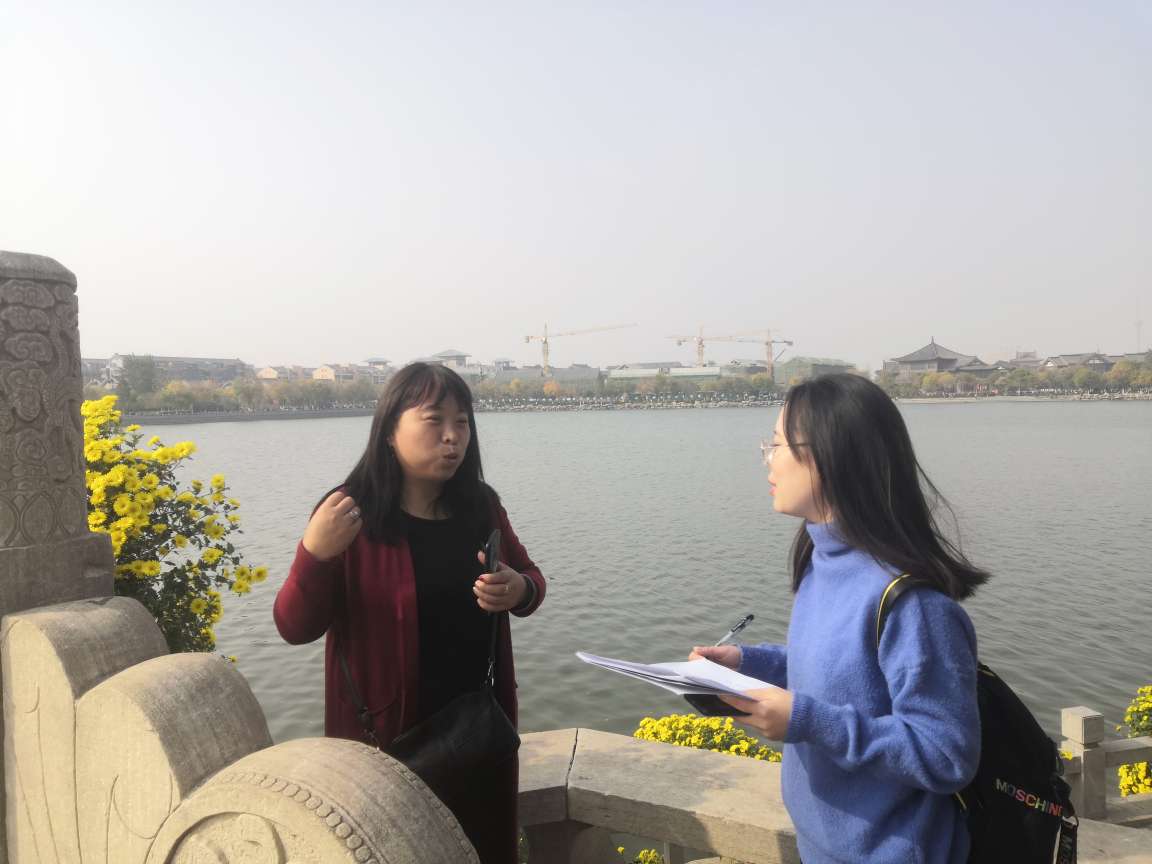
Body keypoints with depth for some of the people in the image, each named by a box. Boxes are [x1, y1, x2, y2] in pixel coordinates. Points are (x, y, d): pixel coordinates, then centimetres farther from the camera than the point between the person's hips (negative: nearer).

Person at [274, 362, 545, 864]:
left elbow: (530, 578, 11)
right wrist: (315, 554, -29)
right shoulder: (351, 517, -13)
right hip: (389, 732, -4)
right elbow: (295, 628, -12)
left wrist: (518, 590, -12)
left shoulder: (482, 507, -1)